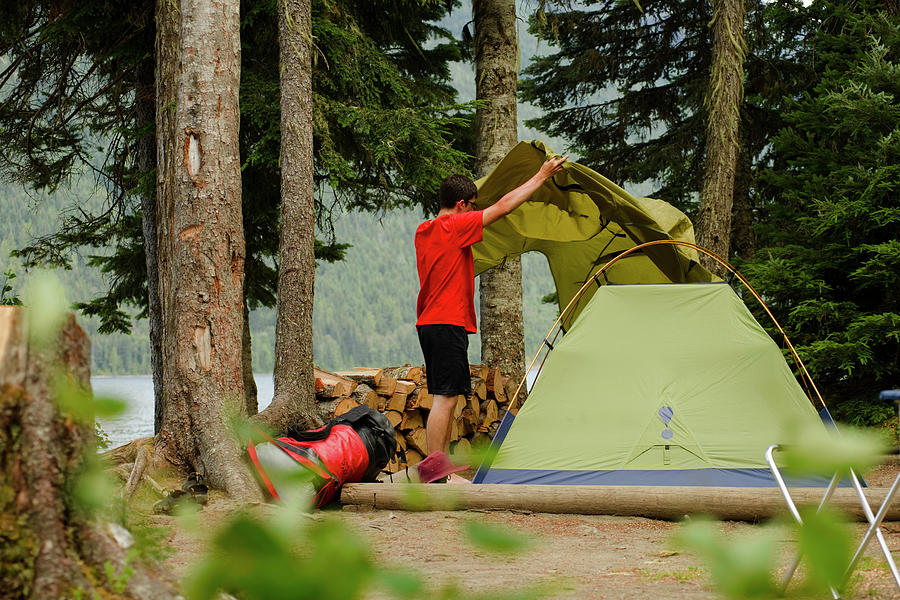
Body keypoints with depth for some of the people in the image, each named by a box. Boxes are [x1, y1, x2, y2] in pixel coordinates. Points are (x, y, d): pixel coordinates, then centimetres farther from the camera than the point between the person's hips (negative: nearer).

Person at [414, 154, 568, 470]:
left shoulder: (423, 232, 14)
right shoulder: (453, 227, -12)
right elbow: (504, 206, -10)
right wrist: (541, 176, -3)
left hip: (428, 323, 10)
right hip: (448, 325, -10)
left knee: (446, 397, 12)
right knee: (445, 397, -10)